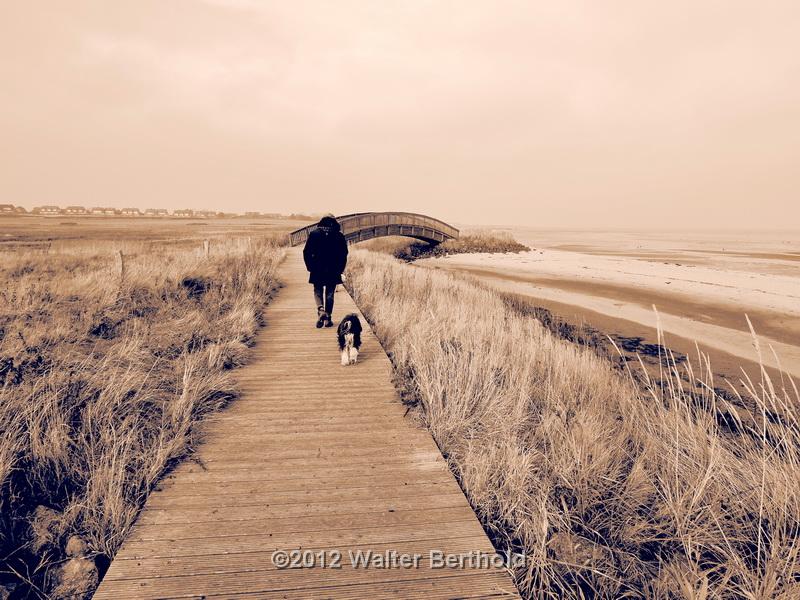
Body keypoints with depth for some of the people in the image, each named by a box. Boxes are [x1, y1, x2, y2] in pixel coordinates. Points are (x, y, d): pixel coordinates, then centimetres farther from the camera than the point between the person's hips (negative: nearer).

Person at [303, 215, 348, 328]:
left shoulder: (314, 234, -1)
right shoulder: (339, 236, 0)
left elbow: (306, 252, -1)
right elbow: (344, 254, 1)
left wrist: (310, 267, 8)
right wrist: (340, 269, 9)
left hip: (317, 271, 0)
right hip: (333, 271, 1)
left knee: (318, 292, 13)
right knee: (329, 295, 10)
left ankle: (321, 311, -12)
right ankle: (328, 319, 9)